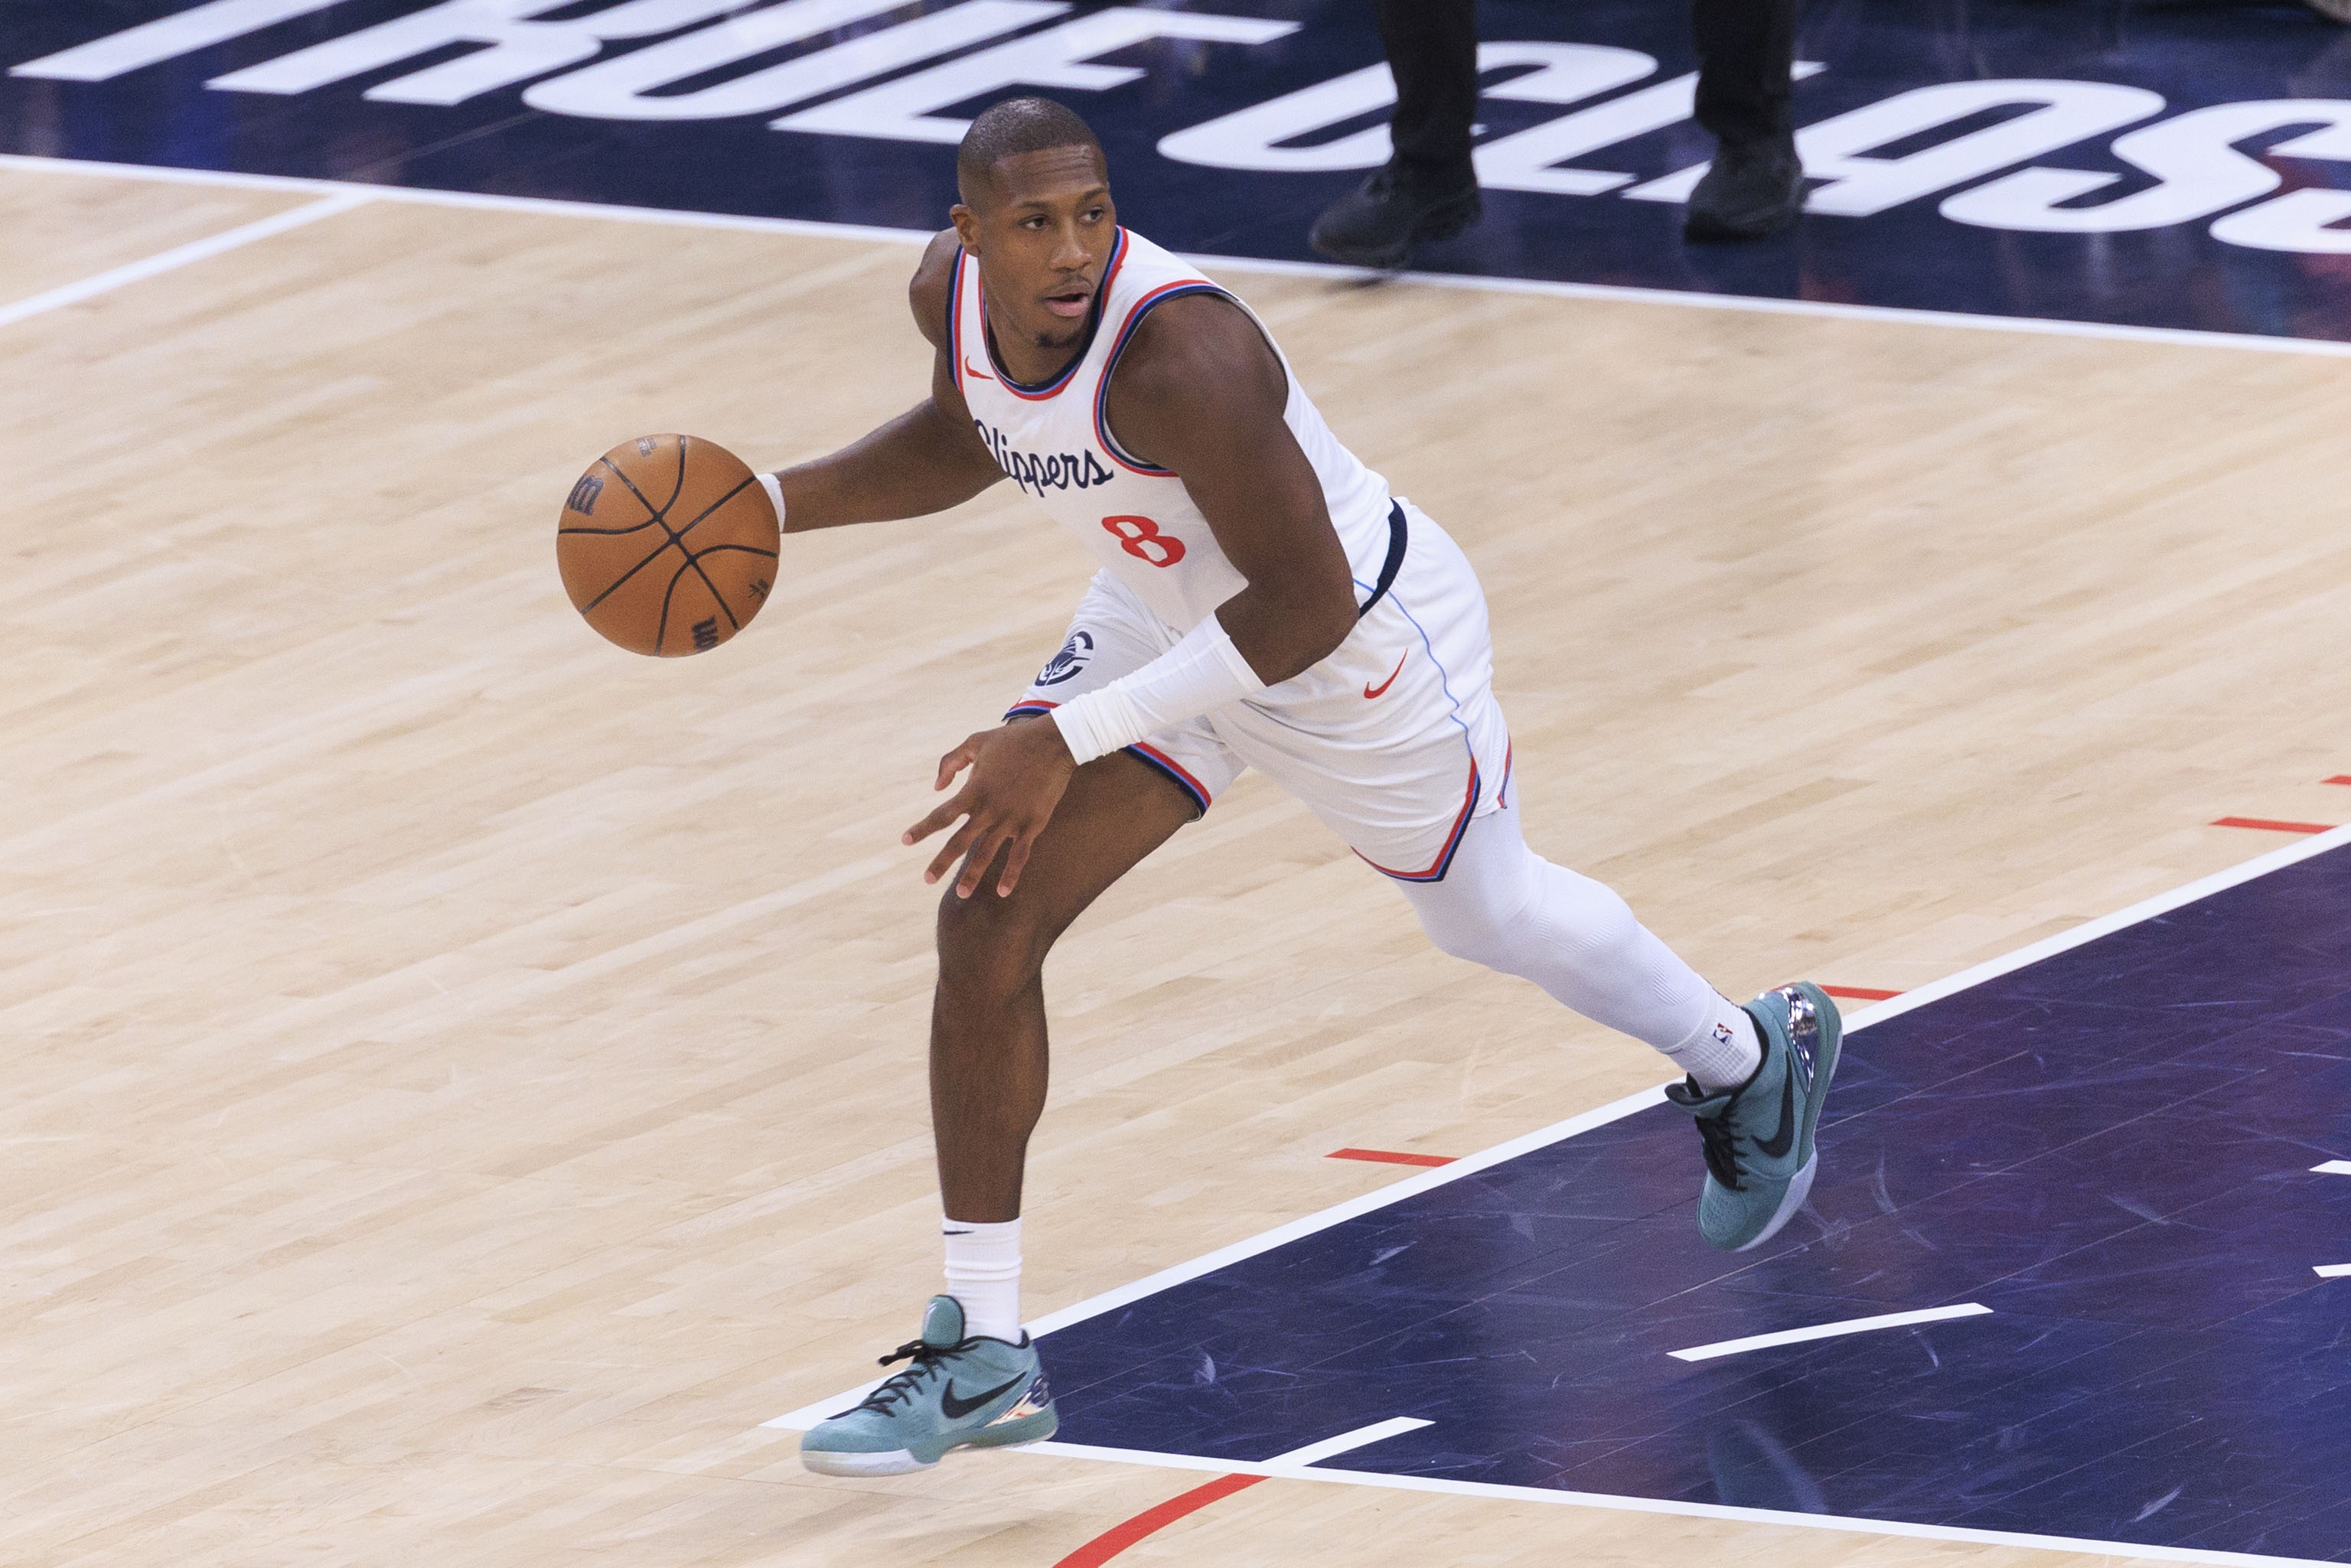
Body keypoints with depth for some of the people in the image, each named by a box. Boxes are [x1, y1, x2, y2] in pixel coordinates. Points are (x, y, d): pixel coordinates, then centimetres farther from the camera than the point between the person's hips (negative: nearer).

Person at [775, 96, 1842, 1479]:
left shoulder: (1177, 352, -41)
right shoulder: (953, 290, -17)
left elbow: (1308, 604, -38)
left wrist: (1073, 740, -40)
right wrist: (772, 505, -7)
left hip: (1365, 640, -6)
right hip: (1167, 614, 6)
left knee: (1489, 912, 20)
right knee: (987, 918, -10)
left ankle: (1753, 1062, 53)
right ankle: (984, 1354, -2)